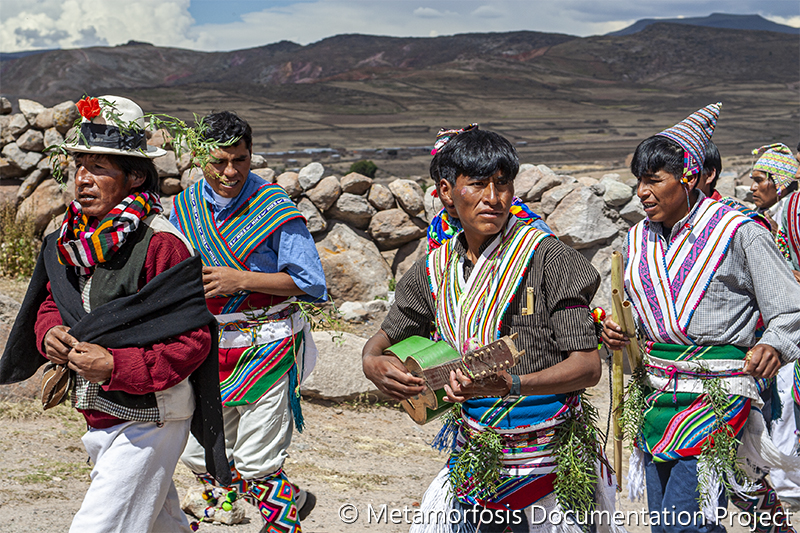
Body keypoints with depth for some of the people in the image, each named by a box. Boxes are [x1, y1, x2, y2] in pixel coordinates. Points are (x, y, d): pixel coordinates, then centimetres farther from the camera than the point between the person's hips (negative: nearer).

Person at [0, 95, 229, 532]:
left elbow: (193, 341, -22)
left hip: (148, 422, -8)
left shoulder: (161, 244, -21)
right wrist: (50, 333, -10)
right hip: (99, 416, 8)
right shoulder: (72, 238, 2)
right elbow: (50, 302, 14)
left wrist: (115, 366, -28)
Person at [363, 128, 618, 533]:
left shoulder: (545, 257, -12)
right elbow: (387, 336, 16)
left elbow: (588, 366, -16)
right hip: (471, 458, 4)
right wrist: (373, 364, -9)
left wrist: (511, 385, -32)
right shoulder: (436, 269, 3)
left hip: (548, 462, -4)